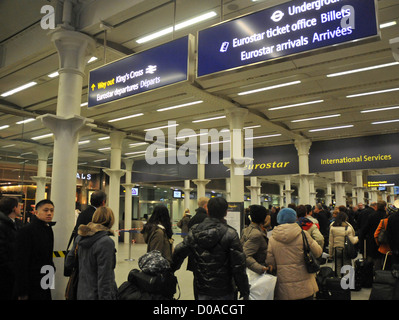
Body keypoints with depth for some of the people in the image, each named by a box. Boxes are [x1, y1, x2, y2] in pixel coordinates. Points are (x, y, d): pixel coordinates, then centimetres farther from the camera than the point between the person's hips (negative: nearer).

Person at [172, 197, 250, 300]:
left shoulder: (194, 231, -3)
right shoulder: (230, 234, -15)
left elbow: (179, 252, 3)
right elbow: (238, 266, -14)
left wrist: (171, 270, 21)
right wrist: (244, 291, -5)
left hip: (202, 290, 4)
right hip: (223, 292, -3)